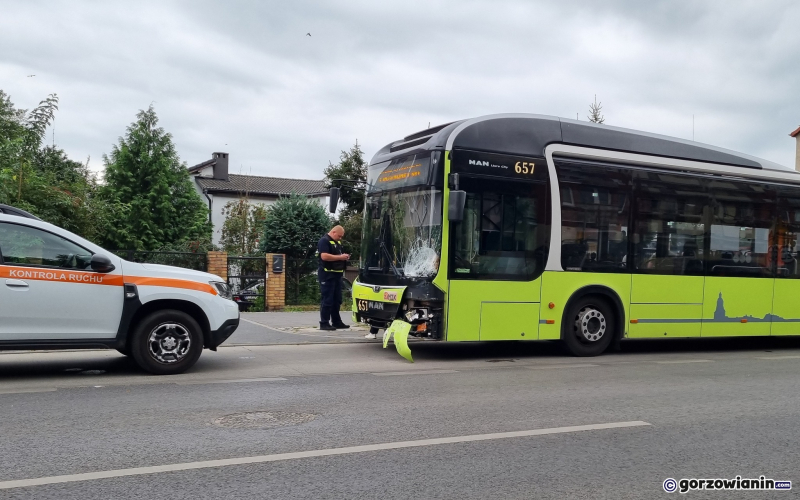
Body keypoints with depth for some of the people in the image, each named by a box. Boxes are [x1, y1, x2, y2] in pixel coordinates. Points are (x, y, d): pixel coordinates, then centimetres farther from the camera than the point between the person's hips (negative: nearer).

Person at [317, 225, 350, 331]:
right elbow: (324, 256, -23)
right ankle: (324, 323, -3)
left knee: (337, 300, 12)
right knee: (327, 300, -7)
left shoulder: (337, 242, 18)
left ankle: (336, 322, 18)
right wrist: (340, 257, -19)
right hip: (327, 275, -9)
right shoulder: (324, 241, -11)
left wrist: (344, 257, 6)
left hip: (337, 274, 9)